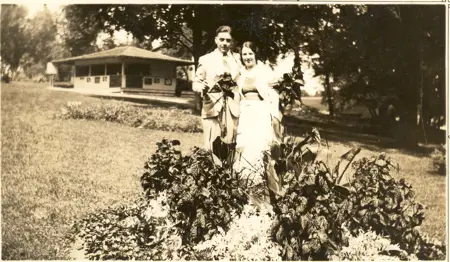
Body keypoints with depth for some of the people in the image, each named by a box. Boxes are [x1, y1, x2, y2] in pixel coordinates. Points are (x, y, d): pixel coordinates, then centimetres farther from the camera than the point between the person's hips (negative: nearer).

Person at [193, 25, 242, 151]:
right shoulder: (205, 59, 7)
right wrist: (203, 87, -18)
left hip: (233, 108, 2)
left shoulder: (238, 59, 14)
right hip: (212, 107, -2)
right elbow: (195, 83, 5)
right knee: (212, 149, -7)